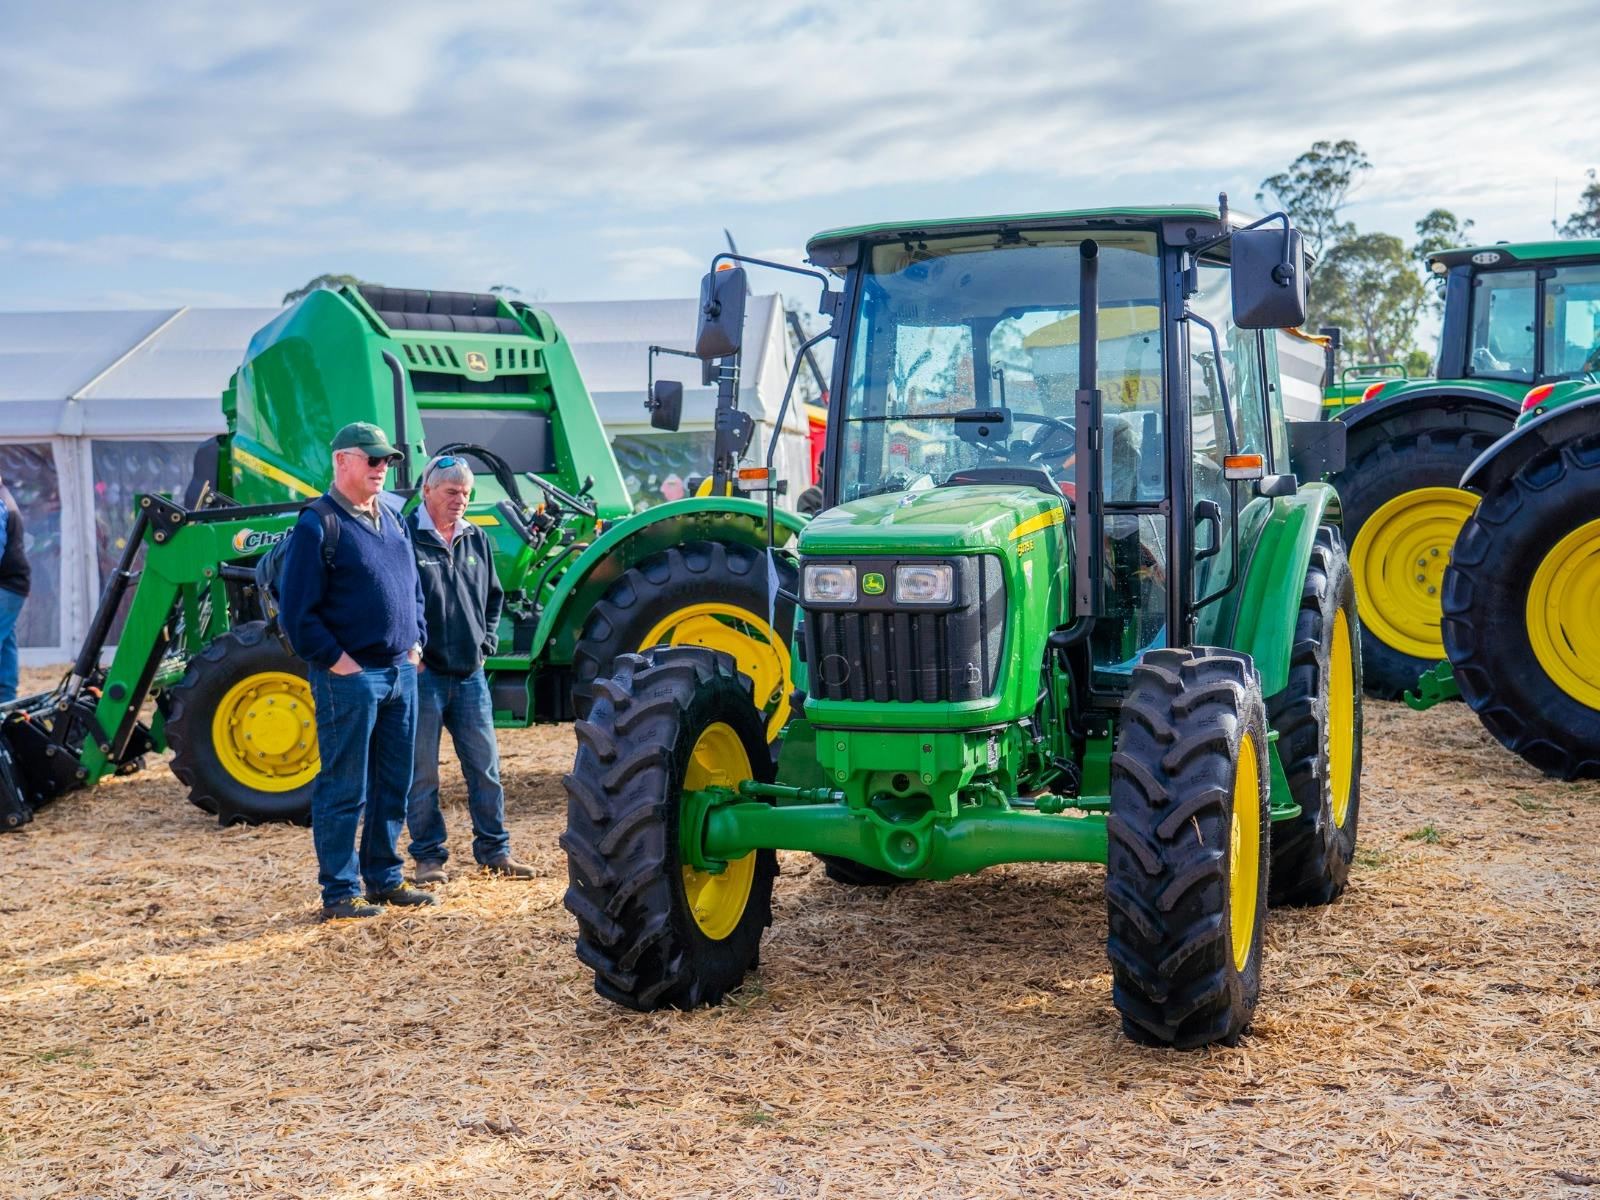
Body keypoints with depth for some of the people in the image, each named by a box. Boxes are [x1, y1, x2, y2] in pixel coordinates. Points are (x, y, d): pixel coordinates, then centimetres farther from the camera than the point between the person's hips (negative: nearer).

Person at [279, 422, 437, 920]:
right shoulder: (317, 524, -10)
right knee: (344, 789, -1)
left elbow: (413, 586, 25)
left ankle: (384, 878, 25)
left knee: (394, 785, 14)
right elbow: (296, 609, -13)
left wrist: (415, 640, 13)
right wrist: (335, 659, -15)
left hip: (400, 672, 8)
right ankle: (339, 892, 7)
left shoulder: (391, 520, 15)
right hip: (350, 675, -8)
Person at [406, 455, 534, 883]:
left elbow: (493, 597, 23)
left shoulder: (476, 539, 12)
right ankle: (428, 856, 12)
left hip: (469, 673, 5)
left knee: (485, 766, 7)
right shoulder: (405, 536, -7)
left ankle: (494, 850, 17)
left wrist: (486, 643, 11)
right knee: (422, 771, 3)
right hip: (423, 673, -5)